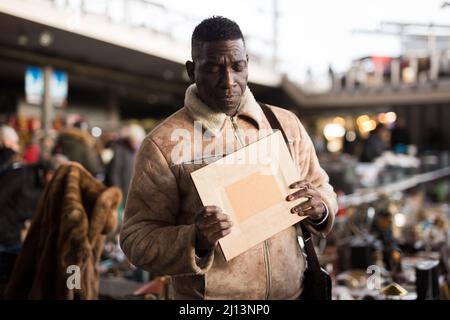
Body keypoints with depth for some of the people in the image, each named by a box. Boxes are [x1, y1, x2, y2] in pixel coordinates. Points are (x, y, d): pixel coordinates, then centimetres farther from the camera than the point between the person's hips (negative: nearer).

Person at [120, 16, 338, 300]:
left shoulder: (286, 124, 0)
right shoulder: (164, 143, -13)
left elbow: (322, 188, 10)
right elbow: (137, 239, -13)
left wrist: (320, 207, -12)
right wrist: (195, 241, -30)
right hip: (210, 295, -4)